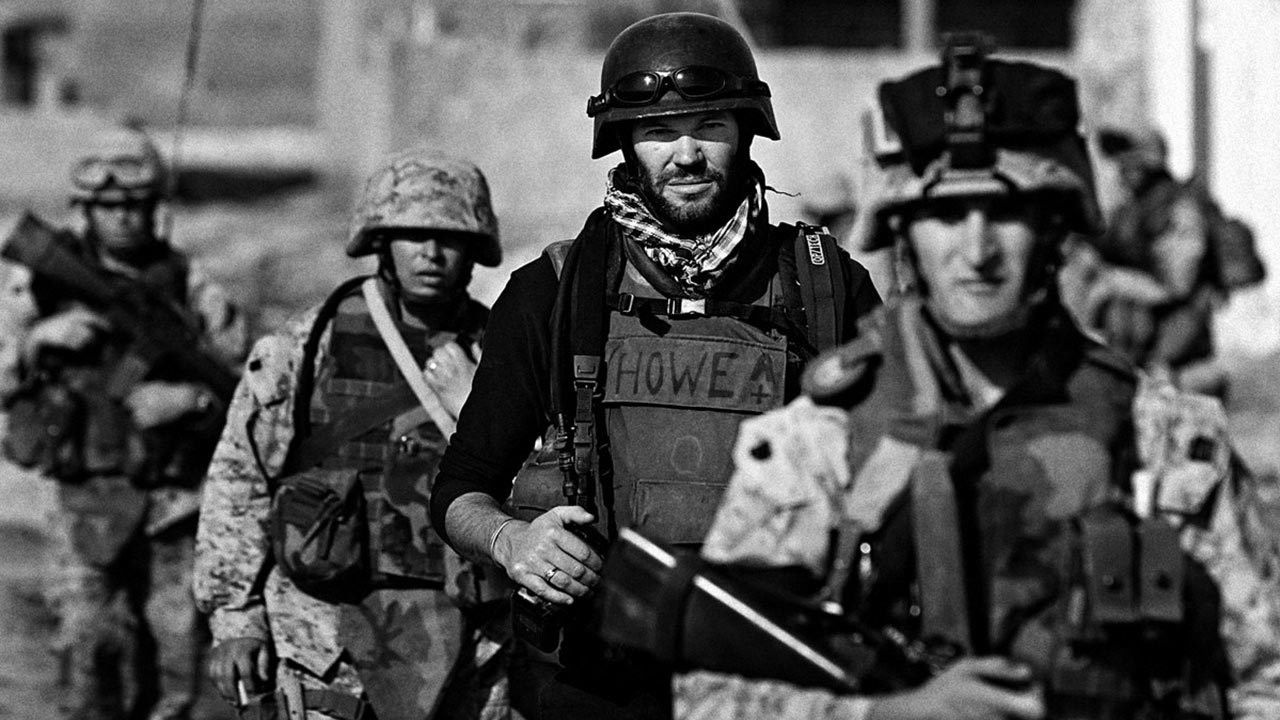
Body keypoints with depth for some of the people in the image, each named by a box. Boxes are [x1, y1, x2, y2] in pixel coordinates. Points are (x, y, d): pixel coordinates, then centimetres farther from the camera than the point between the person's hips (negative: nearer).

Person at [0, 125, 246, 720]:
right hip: (87, 500, -1)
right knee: (90, 647, -14)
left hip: (173, 504, 1)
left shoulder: (190, 289, 4)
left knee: (174, 661, 0)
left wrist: (194, 399, -16)